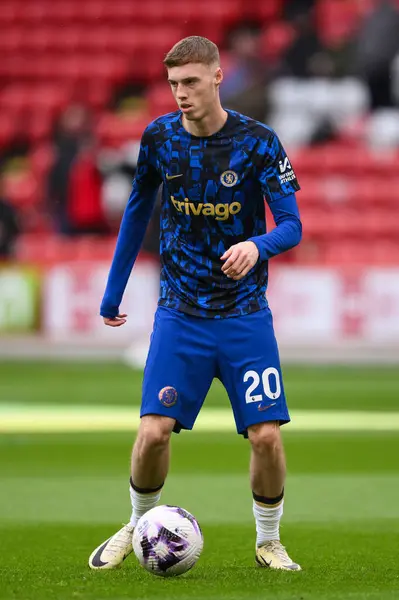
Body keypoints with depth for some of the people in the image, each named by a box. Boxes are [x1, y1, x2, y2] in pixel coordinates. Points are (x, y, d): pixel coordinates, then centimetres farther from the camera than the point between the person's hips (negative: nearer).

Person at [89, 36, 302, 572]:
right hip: (179, 311, 1)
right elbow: (137, 211, 14)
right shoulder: (159, 137, -1)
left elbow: (291, 226, -10)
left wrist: (258, 246, -32)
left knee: (266, 436, -8)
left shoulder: (258, 141, -9)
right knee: (154, 431, -10)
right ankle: (139, 527, 16)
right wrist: (113, 291, 17)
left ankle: (269, 542, 15)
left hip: (244, 312, -1)